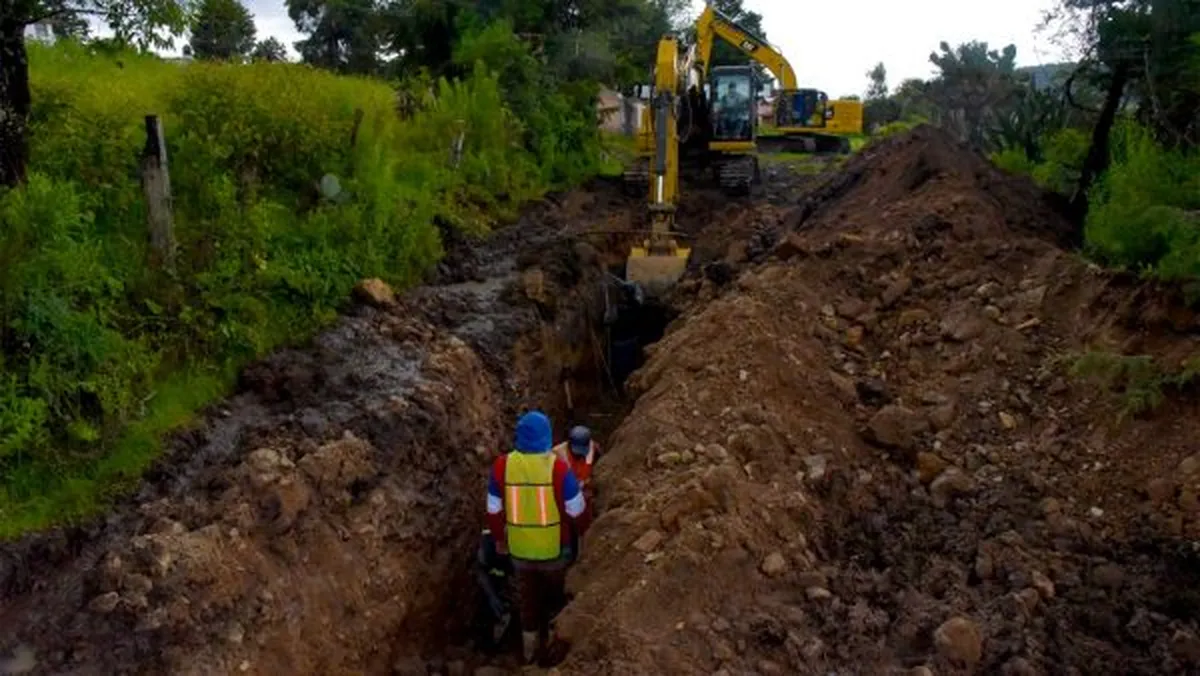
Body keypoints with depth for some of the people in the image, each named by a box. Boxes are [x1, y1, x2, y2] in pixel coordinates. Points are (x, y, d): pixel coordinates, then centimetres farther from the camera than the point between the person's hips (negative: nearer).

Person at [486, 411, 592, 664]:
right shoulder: (558, 467, -22)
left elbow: (494, 510, -2)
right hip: (555, 548, -2)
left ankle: (531, 647, 40)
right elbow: (577, 510, -12)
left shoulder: (501, 466, -15)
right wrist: (582, 533, 9)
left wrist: (499, 538, 15)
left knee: (527, 598, 24)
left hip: (519, 549, 2)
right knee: (555, 595, 26)